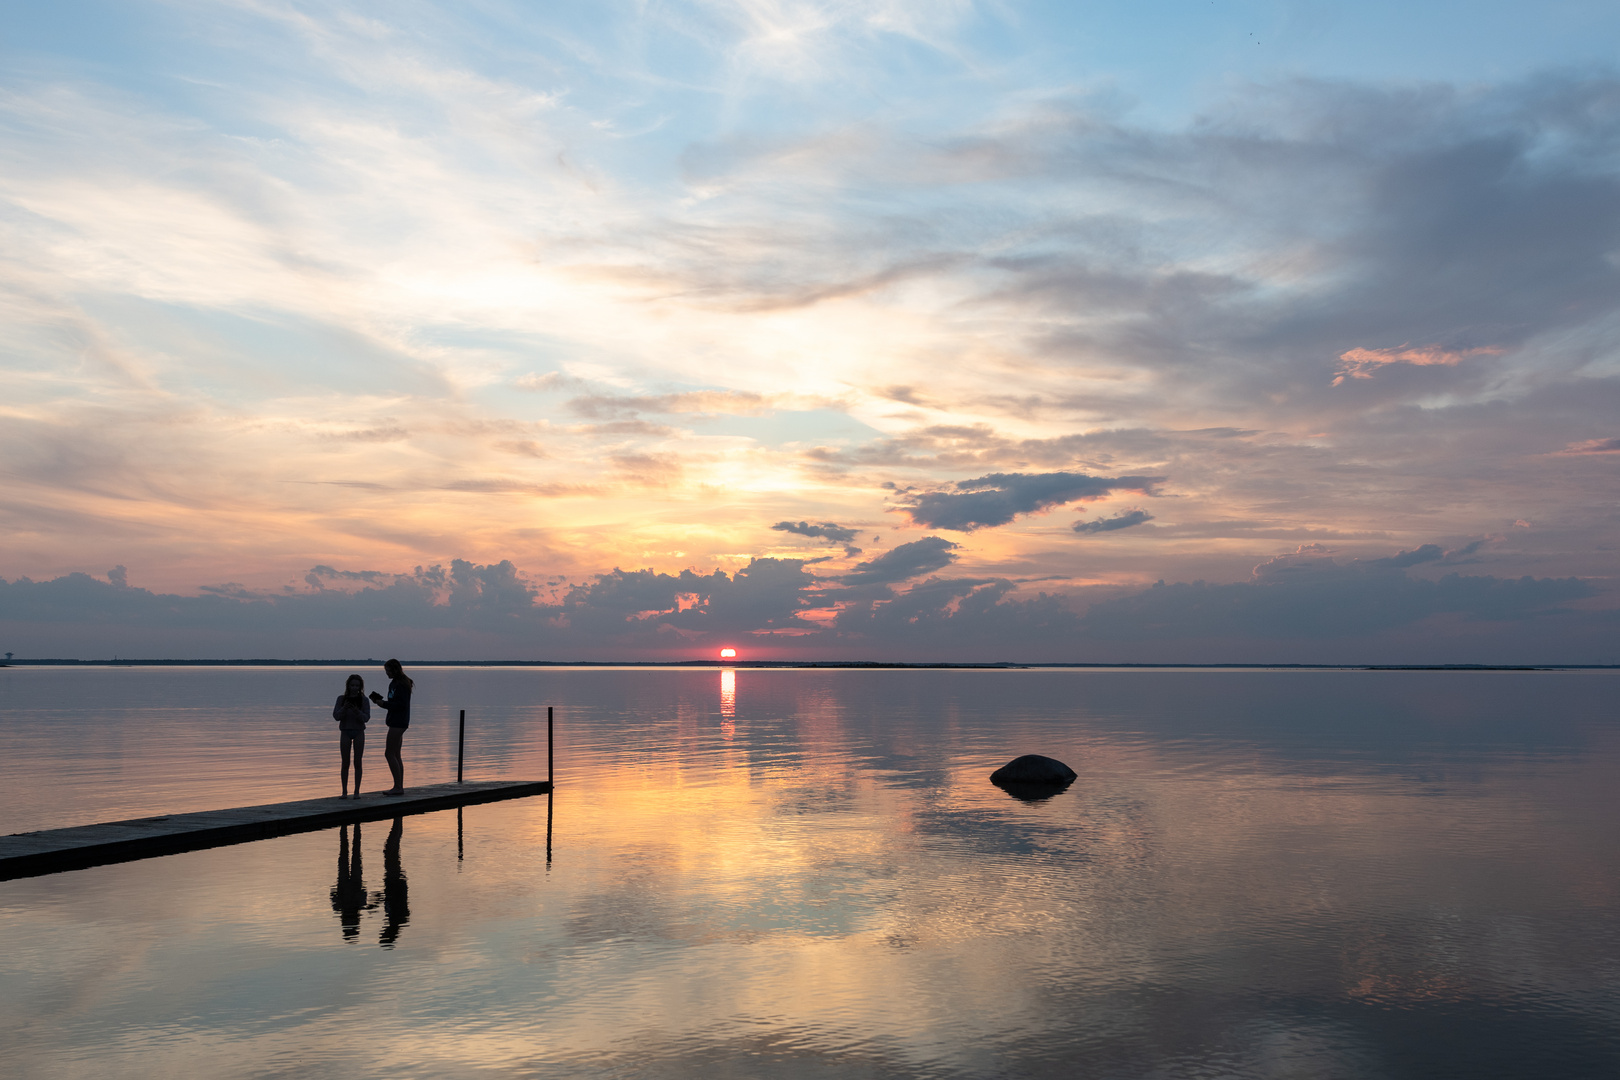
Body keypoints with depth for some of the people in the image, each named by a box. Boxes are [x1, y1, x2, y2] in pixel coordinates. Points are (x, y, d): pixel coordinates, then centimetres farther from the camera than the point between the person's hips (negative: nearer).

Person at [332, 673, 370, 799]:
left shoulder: (364, 700, -2)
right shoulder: (341, 699, 0)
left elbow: (366, 718, -8)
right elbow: (336, 716, -5)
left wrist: (357, 711, -26)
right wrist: (344, 708, -22)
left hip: (359, 732, -1)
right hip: (345, 732, 1)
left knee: (357, 763, 0)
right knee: (345, 763, 3)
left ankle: (357, 791, 3)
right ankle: (344, 791, 7)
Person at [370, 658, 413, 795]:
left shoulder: (401, 685, -15)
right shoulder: (394, 683, 16)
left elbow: (401, 704, -21)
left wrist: (384, 703, -17)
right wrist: (380, 700, 4)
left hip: (398, 722, -11)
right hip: (396, 722, 11)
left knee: (389, 754, -9)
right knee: (396, 755, 11)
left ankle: (398, 787, -7)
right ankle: (399, 786, 14)